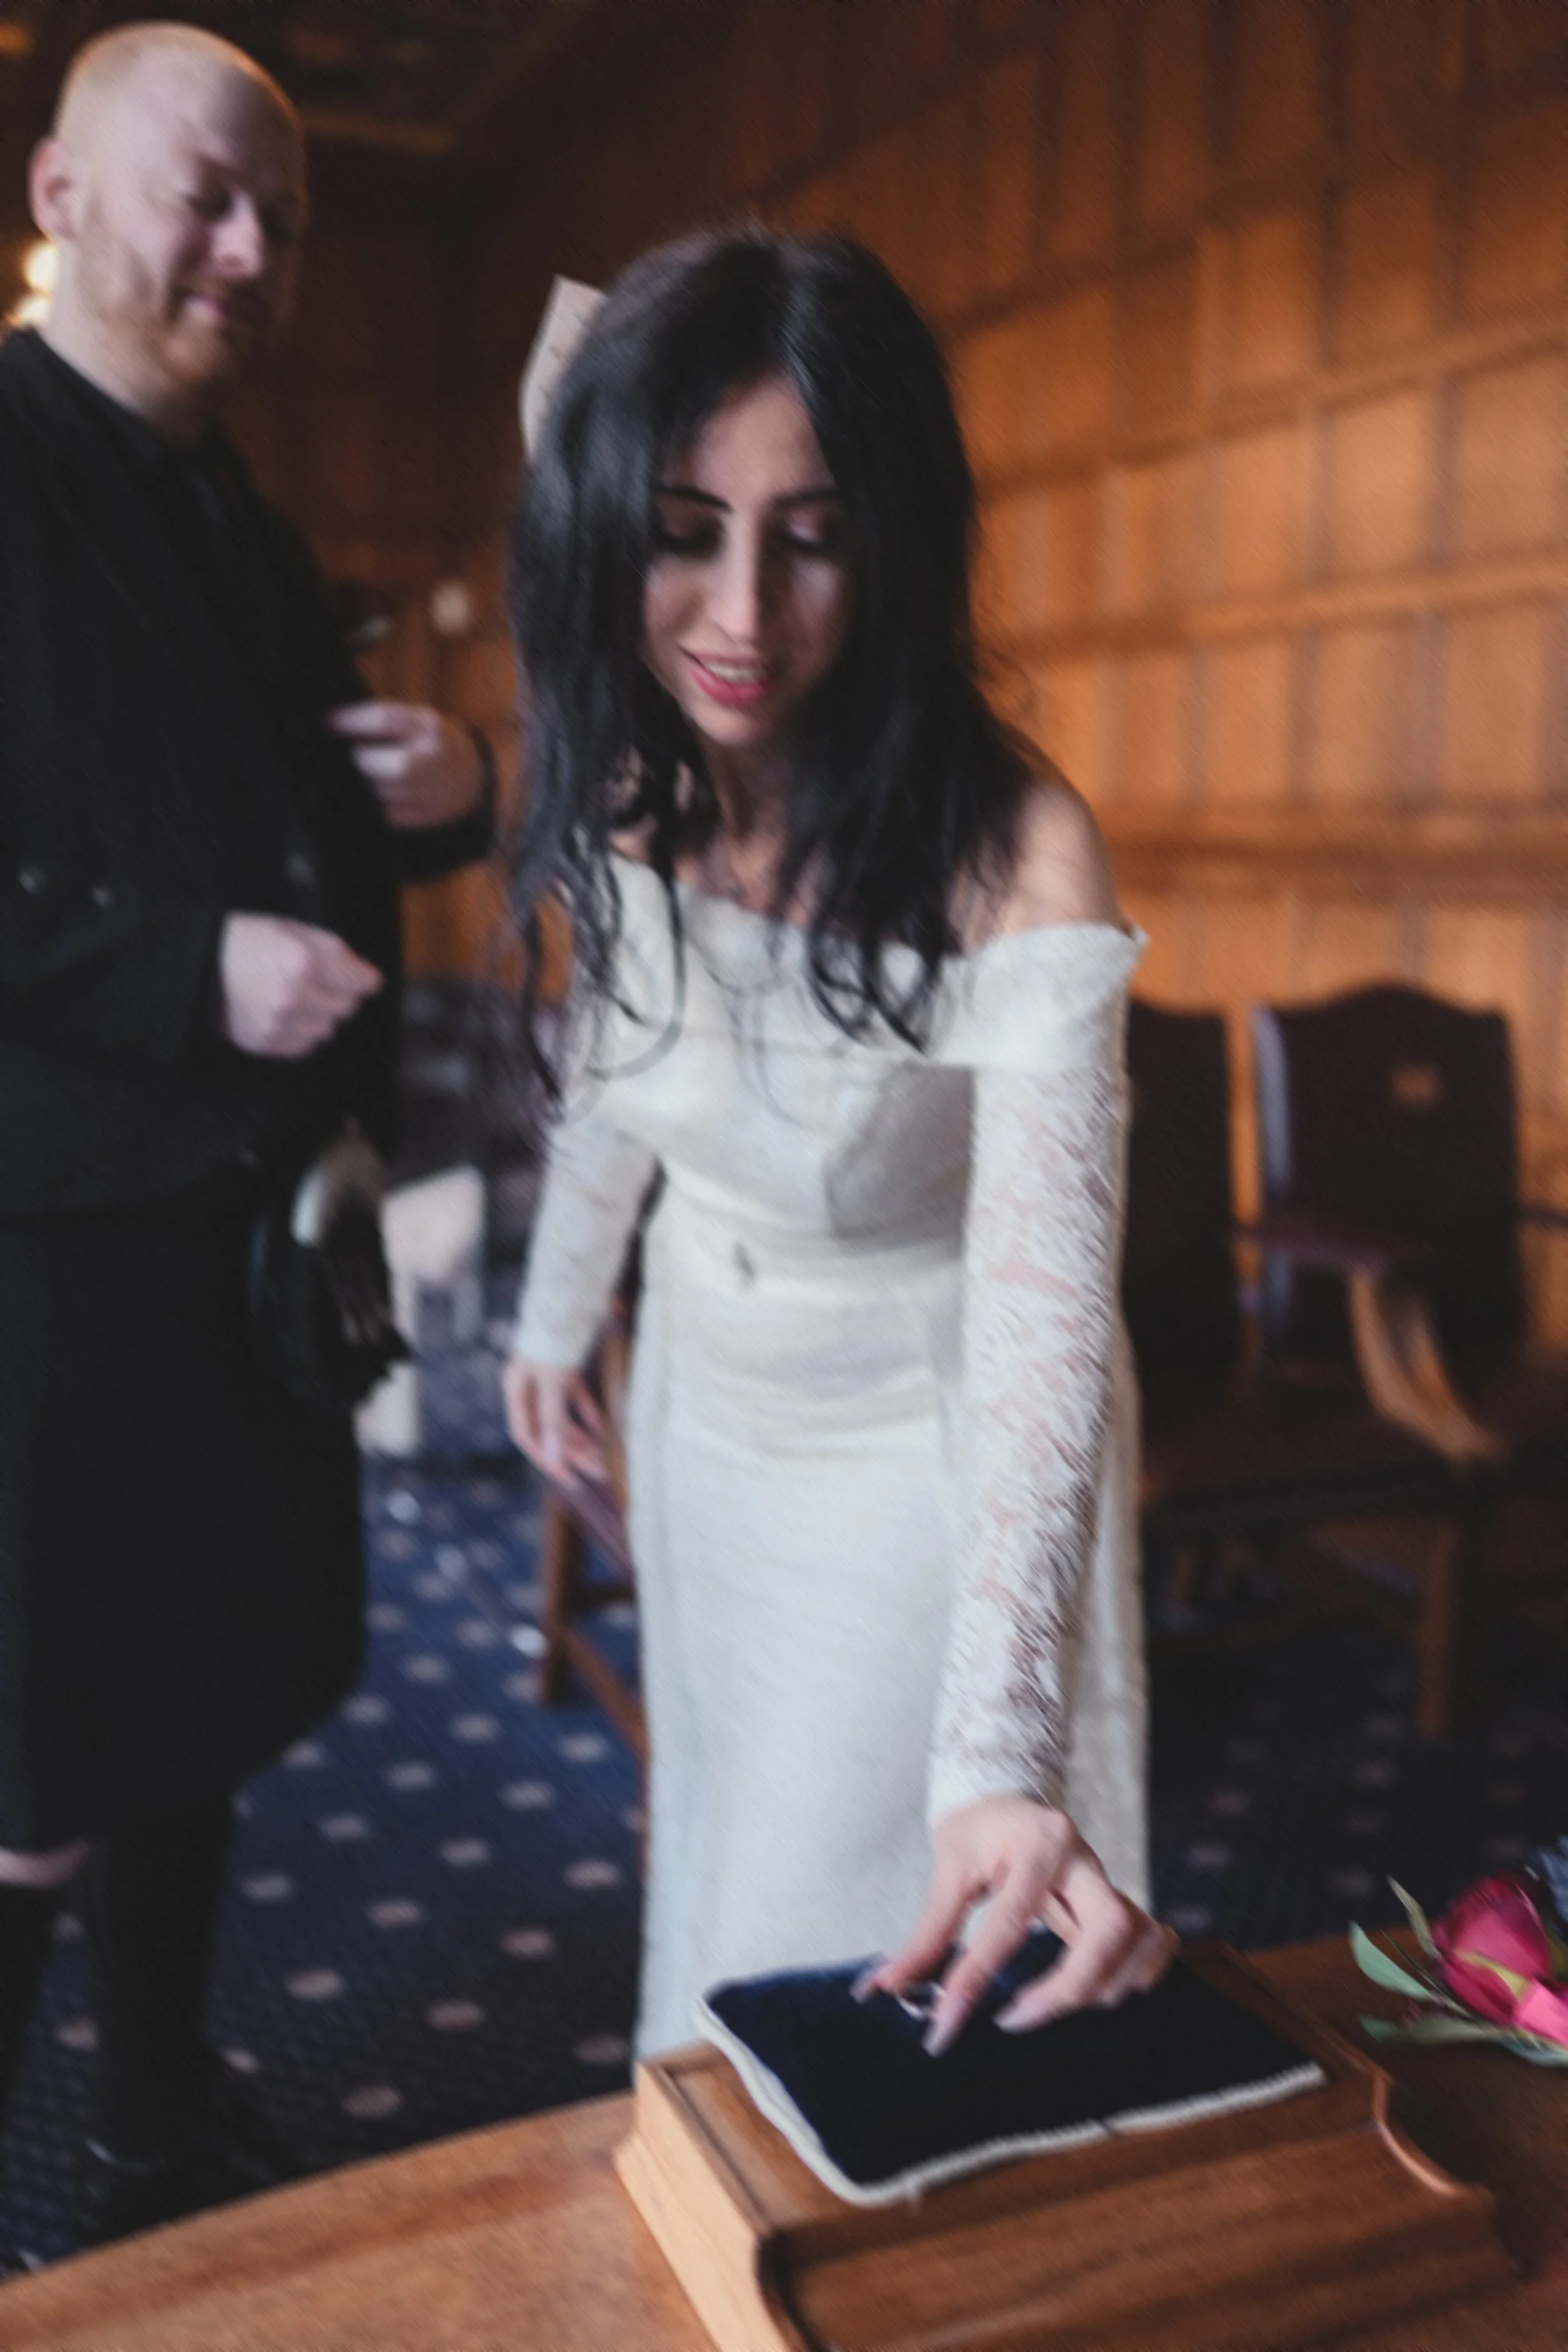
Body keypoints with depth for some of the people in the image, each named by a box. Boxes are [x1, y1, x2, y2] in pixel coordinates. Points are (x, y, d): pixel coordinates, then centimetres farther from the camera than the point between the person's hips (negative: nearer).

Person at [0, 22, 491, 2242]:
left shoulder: (244, 530, 17)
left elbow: (315, 830, 23)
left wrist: (451, 789, 2)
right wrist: (184, 972, -24)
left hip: (242, 1222, 8)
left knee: (192, 1721, 19)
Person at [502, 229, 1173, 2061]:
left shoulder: (1010, 853, -31)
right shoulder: (626, 794, -12)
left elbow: (1046, 1313, -38)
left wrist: (997, 1764, -47)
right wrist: (556, 1315, 19)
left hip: (919, 1433, -6)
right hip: (705, 1396, 6)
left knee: (832, 1959, 7)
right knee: (711, 1878, 25)